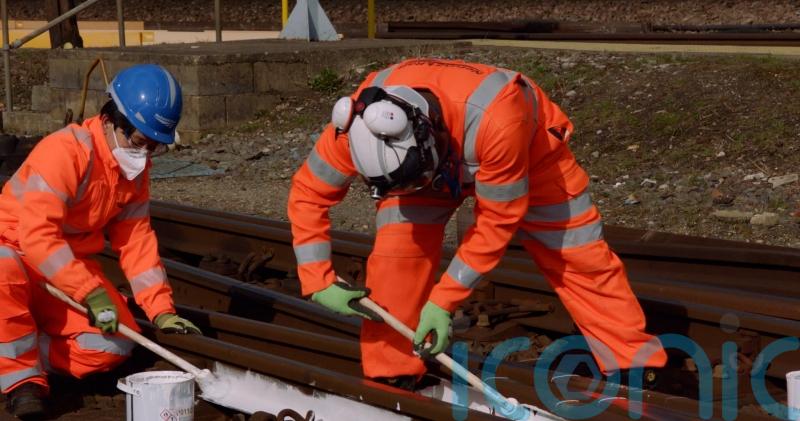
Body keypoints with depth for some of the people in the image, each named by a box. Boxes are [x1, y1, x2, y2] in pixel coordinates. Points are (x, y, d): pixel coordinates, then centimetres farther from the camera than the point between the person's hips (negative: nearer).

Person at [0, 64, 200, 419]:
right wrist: (91, 292, -38)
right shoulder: (63, 151, -26)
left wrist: (161, 310, -11)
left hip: (70, 263, 6)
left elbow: (136, 240, 0)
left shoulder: (136, 170, -1)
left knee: (114, 345, -15)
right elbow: (37, 236, -34)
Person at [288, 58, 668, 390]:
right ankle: (389, 378, -2)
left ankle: (637, 366, 8)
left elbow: (498, 218, -33)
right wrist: (318, 283, -25)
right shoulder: (360, 123, -36)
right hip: (427, 155, 3)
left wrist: (443, 301, -30)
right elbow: (308, 194, -19)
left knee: (579, 256, -5)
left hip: (529, 148, -2)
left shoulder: (494, 120, -46)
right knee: (395, 252, -16)